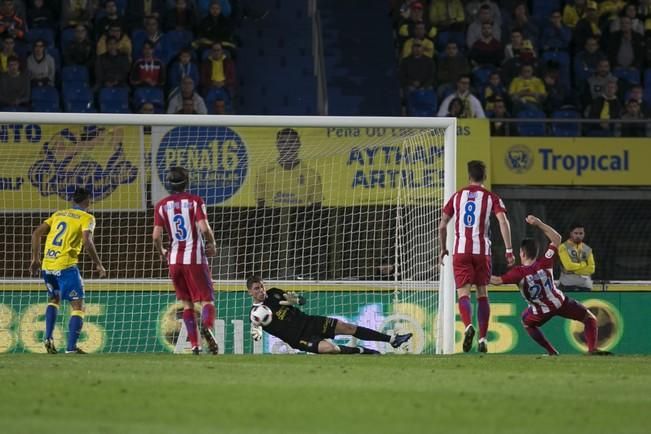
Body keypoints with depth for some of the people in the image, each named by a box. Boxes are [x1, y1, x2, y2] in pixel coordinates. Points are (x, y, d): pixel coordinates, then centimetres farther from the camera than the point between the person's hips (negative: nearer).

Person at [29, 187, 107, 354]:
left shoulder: (58, 214, 18)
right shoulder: (86, 218, 2)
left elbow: (36, 233, 12)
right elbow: (87, 242, -14)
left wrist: (35, 259, 18)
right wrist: (98, 265, -5)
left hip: (47, 265, 6)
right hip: (66, 266, -6)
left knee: (54, 299, 28)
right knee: (78, 306, 3)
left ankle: (48, 337, 13)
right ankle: (71, 347, -7)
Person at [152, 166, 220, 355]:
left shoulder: (162, 205, 3)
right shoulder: (195, 201, -3)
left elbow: (156, 236, -2)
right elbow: (204, 228, -14)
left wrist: (161, 252, 17)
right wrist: (211, 245, 5)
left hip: (175, 260, 3)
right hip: (195, 258, -3)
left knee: (187, 303, 12)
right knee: (207, 300, -1)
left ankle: (194, 345, 4)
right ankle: (207, 326, -32)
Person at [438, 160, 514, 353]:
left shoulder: (457, 196, 10)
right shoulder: (491, 198, 5)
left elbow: (442, 226, 11)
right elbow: (503, 222, -10)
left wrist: (443, 249, 23)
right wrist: (509, 250, -9)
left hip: (461, 250, 0)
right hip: (482, 250, 0)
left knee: (463, 293, -3)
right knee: (482, 294, 12)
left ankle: (468, 325, -32)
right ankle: (483, 338, 7)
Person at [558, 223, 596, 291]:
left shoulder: (587, 249, 14)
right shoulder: (564, 247, -1)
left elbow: (591, 269, 4)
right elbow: (568, 265, -13)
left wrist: (575, 270, -7)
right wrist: (584, 264, 0)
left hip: (585, 286, 5)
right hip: (568, 286, -5)